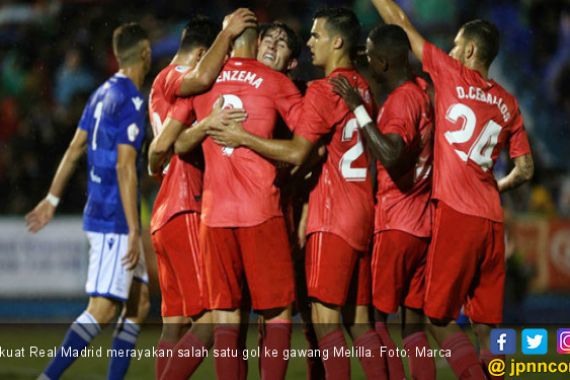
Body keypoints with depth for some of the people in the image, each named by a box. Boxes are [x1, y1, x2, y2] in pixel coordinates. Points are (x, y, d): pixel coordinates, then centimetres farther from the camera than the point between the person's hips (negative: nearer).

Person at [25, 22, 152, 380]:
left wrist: (52, 199, 24)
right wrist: (134, 231, -20)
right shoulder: (130, 101, -15)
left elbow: (75, 149, 17)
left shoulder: (103, 93, 12)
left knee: (139, 301, 11)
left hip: (99, 213, 9)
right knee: (103, 309, -11)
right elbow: (125, 168, -20)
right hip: (114, 219, -9)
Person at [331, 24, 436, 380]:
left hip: (396, 224, -8)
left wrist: (359, 108, -28)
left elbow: (391, 156, -32)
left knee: (374, 317, -2)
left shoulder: (401, 100, -17)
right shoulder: (423, 90, 10)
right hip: (422, 225, 8)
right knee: (414, 324, 8)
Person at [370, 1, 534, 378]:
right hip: (492, 219, 6)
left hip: (455, 214, -6)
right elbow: (525, 169, 18)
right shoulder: (508, 103, 14)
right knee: (487, 326, 6)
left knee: (439, 316, -3)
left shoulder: (452, 76, 0)